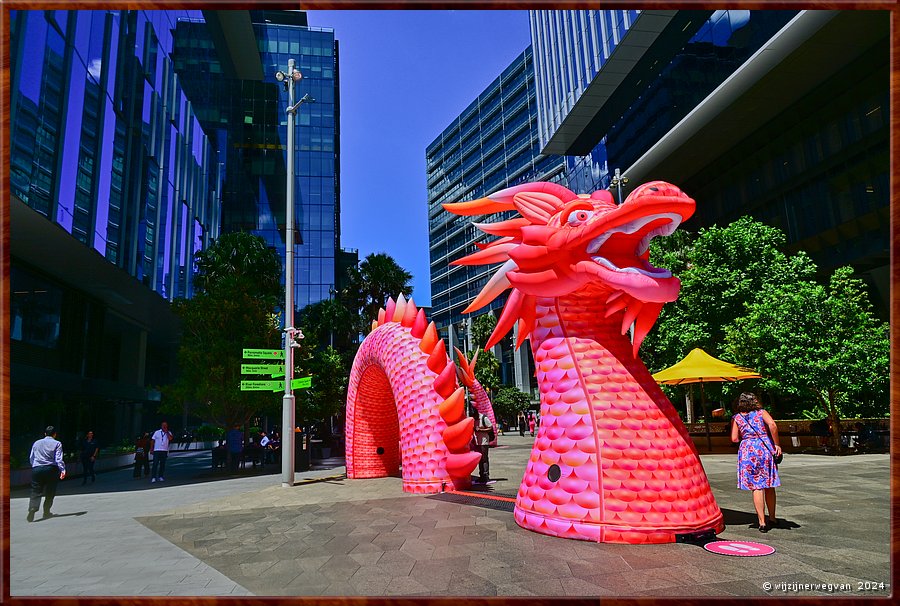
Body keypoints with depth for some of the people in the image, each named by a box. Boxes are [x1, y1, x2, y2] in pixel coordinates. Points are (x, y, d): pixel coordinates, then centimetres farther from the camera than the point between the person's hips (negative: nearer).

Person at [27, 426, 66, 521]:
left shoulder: (36, 443, 14)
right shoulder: (57, 443, 1)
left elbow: (31, 458, 18)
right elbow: (58, 459, -8)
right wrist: (63, 470, -12)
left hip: (36, 469, 3)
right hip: (51, 469, -3)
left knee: (36, 492, 0)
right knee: (50, 493, 10)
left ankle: (32, 509, -23)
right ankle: (46, 512, 16)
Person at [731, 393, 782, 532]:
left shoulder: (736, 418, 8)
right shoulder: (761, 412, 9)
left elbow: (734, 438, -1)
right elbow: (772, 425, -11)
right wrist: (776, 444, -5)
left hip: (748, 450, -1)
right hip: (765, 448, 1)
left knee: (756, 487, 0)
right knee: (769, 486, 14)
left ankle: (762, 522, -3)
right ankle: (772, 518, 25)